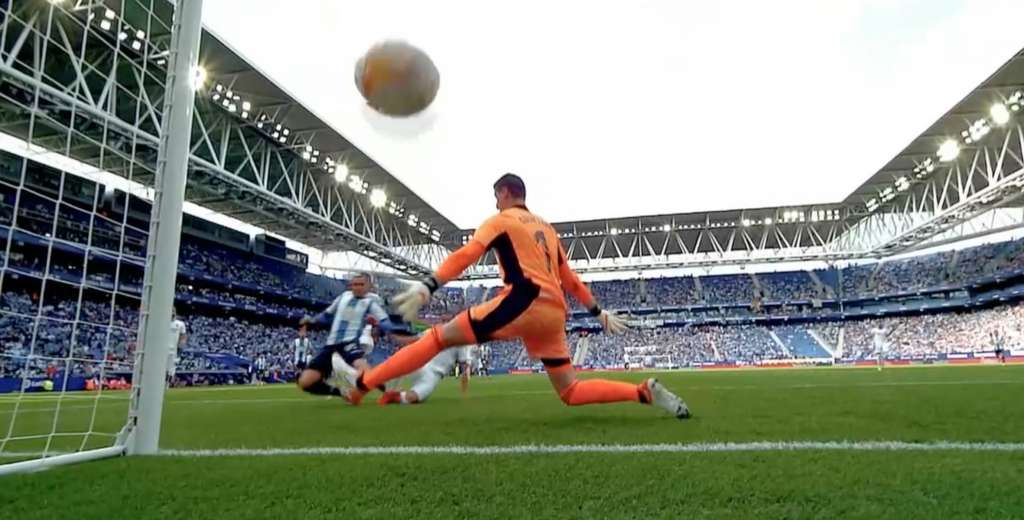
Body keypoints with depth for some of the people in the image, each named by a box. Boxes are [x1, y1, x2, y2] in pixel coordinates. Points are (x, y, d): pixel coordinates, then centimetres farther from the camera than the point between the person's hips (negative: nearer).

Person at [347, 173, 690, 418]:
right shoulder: (547, 229, 29)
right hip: (553, 313, 7)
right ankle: (646, 391, 5)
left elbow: (465, 256, -8)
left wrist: (426, 288, -18)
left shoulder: (501, 220, 9)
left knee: (440, 337, -2)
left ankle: (360, 386, -3)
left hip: (524, 302, -7)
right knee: (570, 392, 16)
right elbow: (571, 281, 29)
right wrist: (599, 313, 36)